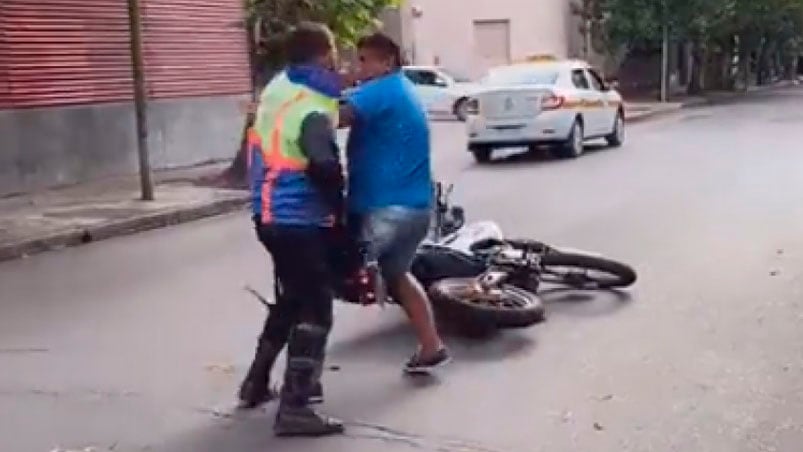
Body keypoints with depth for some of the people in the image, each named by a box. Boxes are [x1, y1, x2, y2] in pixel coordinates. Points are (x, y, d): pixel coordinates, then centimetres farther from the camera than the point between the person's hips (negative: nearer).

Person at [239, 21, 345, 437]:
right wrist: (339, 205, -16)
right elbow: (324, 165, -32)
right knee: (315, 310, -3)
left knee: (292, 299, 23)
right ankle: (294, 409, -5)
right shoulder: (313, 108, -20)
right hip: (301, 220, -9)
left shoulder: (278, 86, 8)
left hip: (271, 215, 9)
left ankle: (256, 382, 32)